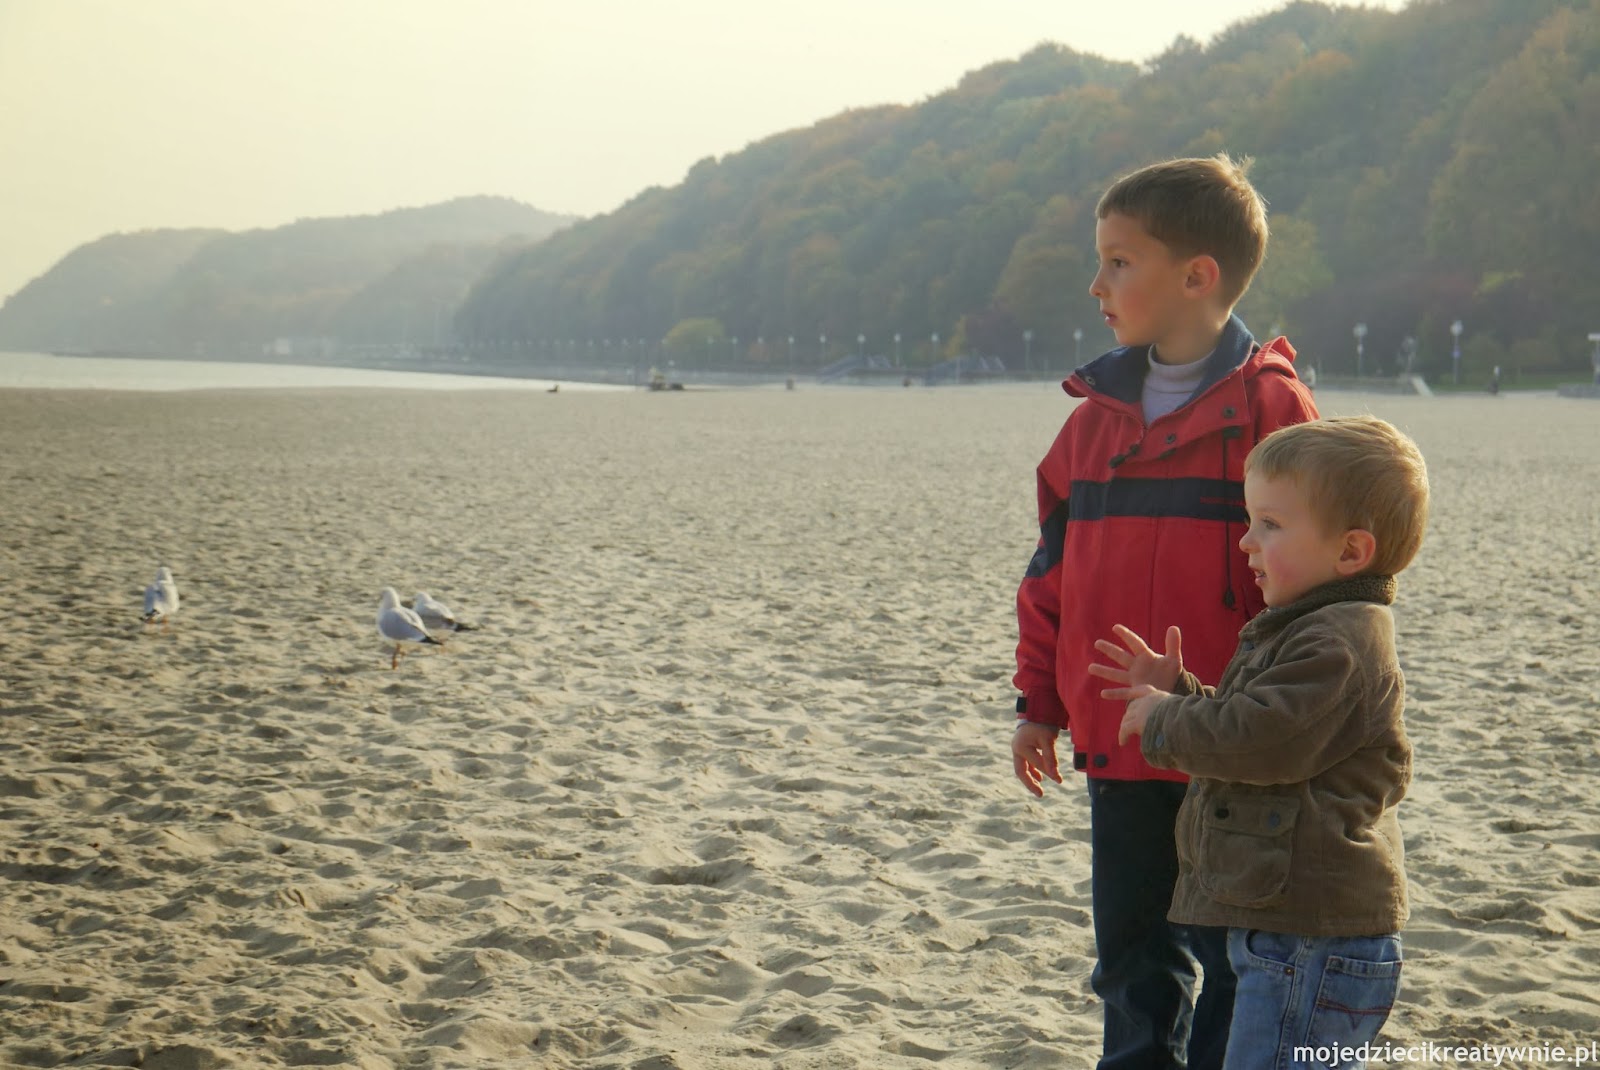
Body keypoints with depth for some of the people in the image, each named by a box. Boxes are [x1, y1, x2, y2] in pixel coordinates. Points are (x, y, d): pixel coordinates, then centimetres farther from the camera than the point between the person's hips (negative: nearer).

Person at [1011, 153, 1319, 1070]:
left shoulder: (1271, 406, -9)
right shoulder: (1096, 414, 9)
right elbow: (1055, 570, 14)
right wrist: (1040, 701, 13)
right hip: (1118, 747, 6)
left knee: (1233, 960, 6)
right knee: (1135, 959, 16)